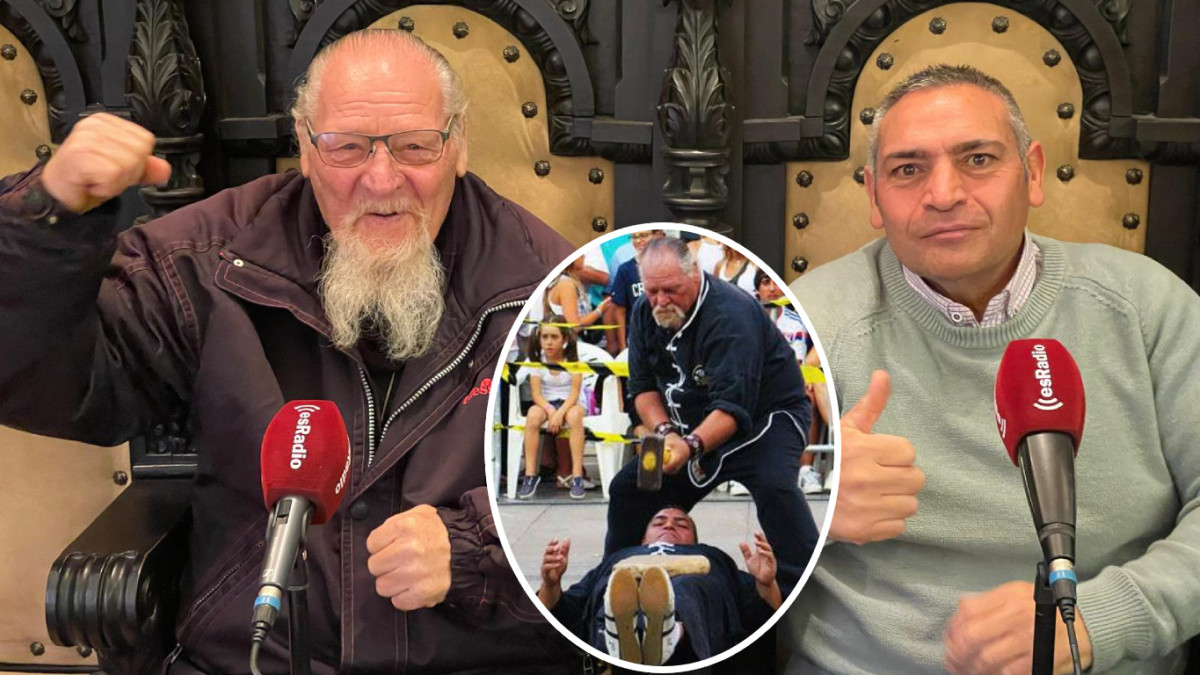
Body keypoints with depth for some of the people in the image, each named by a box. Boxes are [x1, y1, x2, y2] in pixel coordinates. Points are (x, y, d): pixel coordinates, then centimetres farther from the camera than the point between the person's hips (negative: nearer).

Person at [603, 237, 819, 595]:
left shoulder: (730, 314, -27)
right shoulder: (645, 312, -4)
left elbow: (734, 406, -33)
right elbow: (642, 387, -2)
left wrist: (691, 447, -47)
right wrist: (665, 432, -20)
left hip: (764, 415, -7)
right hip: (692, 425, 7)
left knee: (775, 486, -35)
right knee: (627, 488, 4)